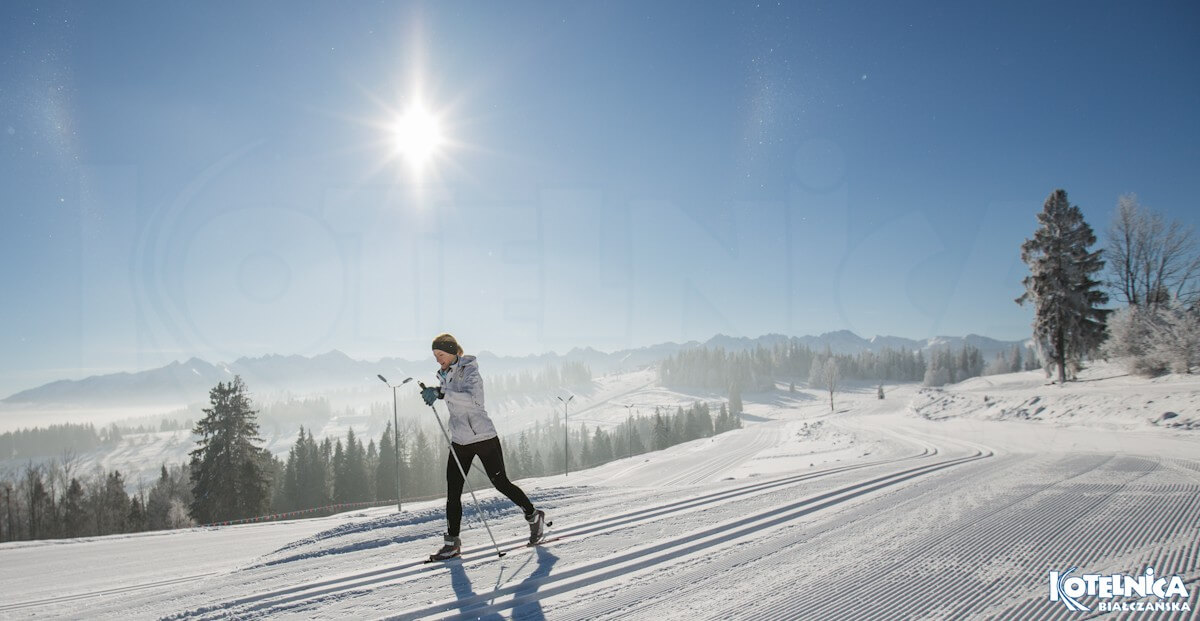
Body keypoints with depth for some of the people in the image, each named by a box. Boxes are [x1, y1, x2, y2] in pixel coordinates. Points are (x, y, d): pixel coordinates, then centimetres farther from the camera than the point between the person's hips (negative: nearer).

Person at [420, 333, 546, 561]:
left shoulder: (469, 370, -14)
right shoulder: (445, 375, 10)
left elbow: (475, 399, -34)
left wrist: (442, 393, -39)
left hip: (484, 437, -7)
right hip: (459, 441, 7)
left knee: (501, 483, 4)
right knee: (453, 492, 0)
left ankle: (534, 515, 25)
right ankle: (452, 542, 10)